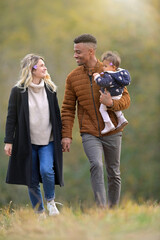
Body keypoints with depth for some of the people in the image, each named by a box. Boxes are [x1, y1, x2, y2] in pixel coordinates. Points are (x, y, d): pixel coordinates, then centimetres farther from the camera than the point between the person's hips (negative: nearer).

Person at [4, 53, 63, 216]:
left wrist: (61, 137, 12)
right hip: (27, 142, -1)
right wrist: (9, 141, -5)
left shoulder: (50, 89, 7)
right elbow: (11, 117, -1)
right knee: (32, 180, 2)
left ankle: (50, 201, 6)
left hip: (48, 141, 1)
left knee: (46, 170, -19)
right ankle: (39, 212, 16)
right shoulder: (18, 91, -2)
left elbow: (57, 115, 13)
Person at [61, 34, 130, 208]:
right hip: (89, 134, -1)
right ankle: (101, 208, -25)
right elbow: (68, 108, 4)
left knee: (114, 173, 10)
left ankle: (114, 208, 25)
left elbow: (126, 99, 0)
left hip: (112, 133, 1)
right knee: (96, 165, -24)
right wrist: (66, 135, -5)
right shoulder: (73, 77, 1)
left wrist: (112, 103, -22)